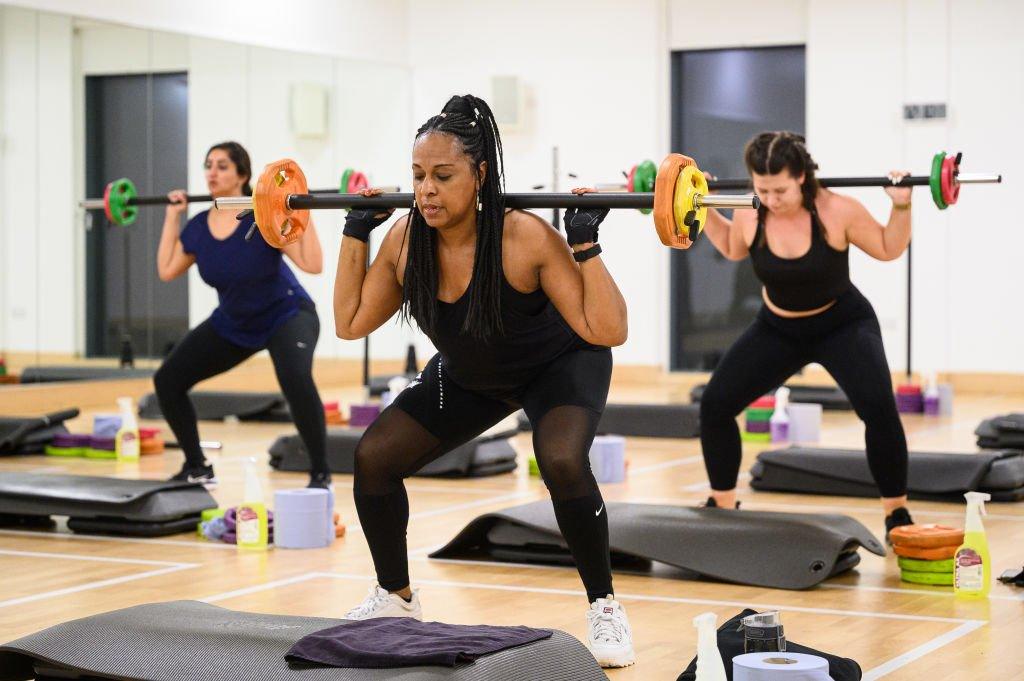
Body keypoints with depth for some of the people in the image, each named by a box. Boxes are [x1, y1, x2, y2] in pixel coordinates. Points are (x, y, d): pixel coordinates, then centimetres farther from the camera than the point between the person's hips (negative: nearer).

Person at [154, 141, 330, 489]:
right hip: (233, 323, 6)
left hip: (286, 314, -6)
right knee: (167, 380, -2)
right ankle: (197, 468, 15)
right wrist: (172, 217, 3)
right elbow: (166, 271, 5)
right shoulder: (199, 227, -7)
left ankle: (321, 475, -23)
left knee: (295, 378, -37)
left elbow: (313, 264, -28)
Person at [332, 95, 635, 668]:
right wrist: (355, 233, -12)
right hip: (469, 377, 5)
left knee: (562, 462, -34)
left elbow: (607, 331, -35)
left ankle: (606, 610, -13)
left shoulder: (526, 238, -34)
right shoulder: (405, 240, -20)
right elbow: (351, 322, -7)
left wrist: (586, 243, -41)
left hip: (560, 366, -5)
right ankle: (396, 599, 17)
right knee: (374, 457, -5)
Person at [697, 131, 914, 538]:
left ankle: (897, 513, -8)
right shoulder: (748, 217, -16)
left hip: (843, 325, -3)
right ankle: (722, 504, 12)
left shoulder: (836, 211, -25)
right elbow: (732, 249, 9)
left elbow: (888, 250, -9)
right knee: (715, 403, -7)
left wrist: (901, 207, -24)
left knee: (878, 407, -25)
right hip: (778, 329, 4)